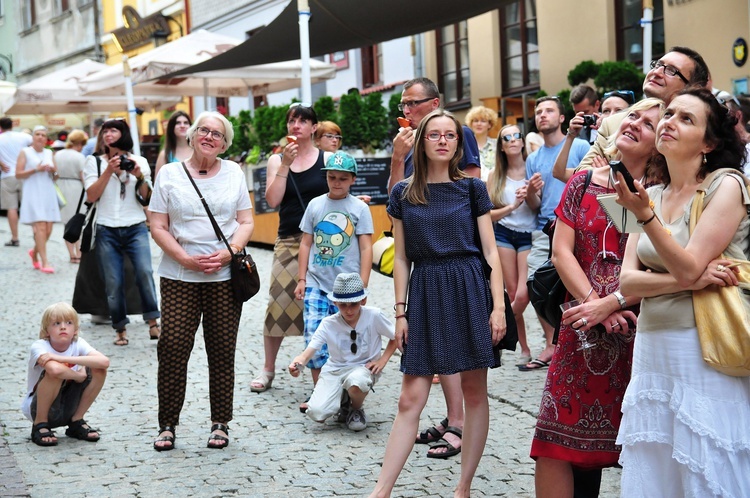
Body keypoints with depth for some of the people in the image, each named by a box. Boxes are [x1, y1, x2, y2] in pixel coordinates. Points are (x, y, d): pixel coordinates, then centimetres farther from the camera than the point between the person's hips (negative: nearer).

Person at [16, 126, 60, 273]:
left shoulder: (49, 153, 16)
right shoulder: (25, 152, 2)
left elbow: (56, 176, 20)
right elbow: (18, 174, -5)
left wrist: (53, 171, -2)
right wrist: (36, 170, -15)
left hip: (48, 194, 5)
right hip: (33, 194, -5)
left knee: (48, 229, 3)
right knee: (40, 227, -15)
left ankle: (35, 252, 29)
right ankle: (44, 262, -14)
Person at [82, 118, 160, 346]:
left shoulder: (139, 162, 8)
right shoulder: (94, 162, 6)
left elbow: (147, 199, 5)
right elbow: (91, 196, -6)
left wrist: (140, 176, -11)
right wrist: (109, 171, -14)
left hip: (136, 228, 0)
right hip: (107, 231, 0)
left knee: (145, 272, -20)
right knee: (113, 283, -1)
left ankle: (153, 323, -11)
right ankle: (120, 330, 11)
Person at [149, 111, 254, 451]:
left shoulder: (234, 173, 10)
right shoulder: (169, 174, 6)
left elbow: (246, 222, 8)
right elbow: (158, 227, 2)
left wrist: (229, 252, -10)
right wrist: (186, 259, -11)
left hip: (225, 276, 1)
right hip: (178, 276, -1)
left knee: (222, 351, 3)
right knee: (172, 348, -5)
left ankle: (220, 423, 14)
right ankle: (167, 424, 7)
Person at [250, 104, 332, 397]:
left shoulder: (327, 159, 3)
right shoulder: (277, 160, 7)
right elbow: (273, 200, -5)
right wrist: (285, 165, -12)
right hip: (289, 241, 2)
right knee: (278, 304, -3)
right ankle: (268, 370, 11)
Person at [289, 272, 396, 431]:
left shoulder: (373, 316, -12)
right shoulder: (328, 324, -10)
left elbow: (396, 337, 3)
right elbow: (309, 351, -18)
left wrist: (383, 360, -8)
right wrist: (298, 363, -40)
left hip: (364, 367, -1)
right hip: (334, 370, 2)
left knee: (356, 381, -41)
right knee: (317, 412, -22)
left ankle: (356, 410, -2)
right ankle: (343, 401, 15)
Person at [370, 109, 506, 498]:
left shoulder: (472, 188, 4)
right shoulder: (403, 193, 6)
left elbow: (490, 251, 2)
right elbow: (401, 257, 8)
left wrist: (499, 306, -6)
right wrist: (401, 311, 2)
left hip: (469, 290, 0)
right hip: (423, 292, 0)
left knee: (474, 391, 2)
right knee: (411, 398, -3)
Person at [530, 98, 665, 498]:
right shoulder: (583, 183, 8)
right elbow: (561, 251, 3)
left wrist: (611, 303, -16)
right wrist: (594, 303, -9)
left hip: (639, 327, -2)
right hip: (584, 329, 3)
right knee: (558, 437, 1)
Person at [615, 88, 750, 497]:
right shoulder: (653, 194, 11)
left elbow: (688, 267, -16)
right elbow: (627, 280, 1)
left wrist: (645, 214, -27)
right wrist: (688, 281, -15)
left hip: (706, 356, -6)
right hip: (651, 350, 6)